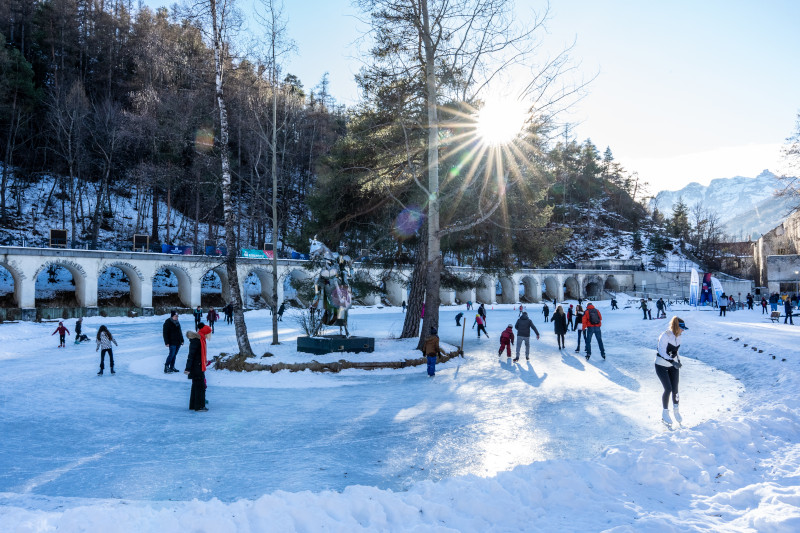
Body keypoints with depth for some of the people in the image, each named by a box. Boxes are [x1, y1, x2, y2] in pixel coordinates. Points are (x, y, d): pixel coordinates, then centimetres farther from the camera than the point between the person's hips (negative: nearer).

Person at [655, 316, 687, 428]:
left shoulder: (677, 337, 1)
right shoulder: (665, 336, -22)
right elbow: (662, 353, -26)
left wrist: (678, 361, 14)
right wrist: (673, 362, -34)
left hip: (673, 365, 6)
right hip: (662, 366, -6)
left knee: (675, 389, 4)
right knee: (668, 389, -8)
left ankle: (675, 410, 22)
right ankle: (665, 413, 9)